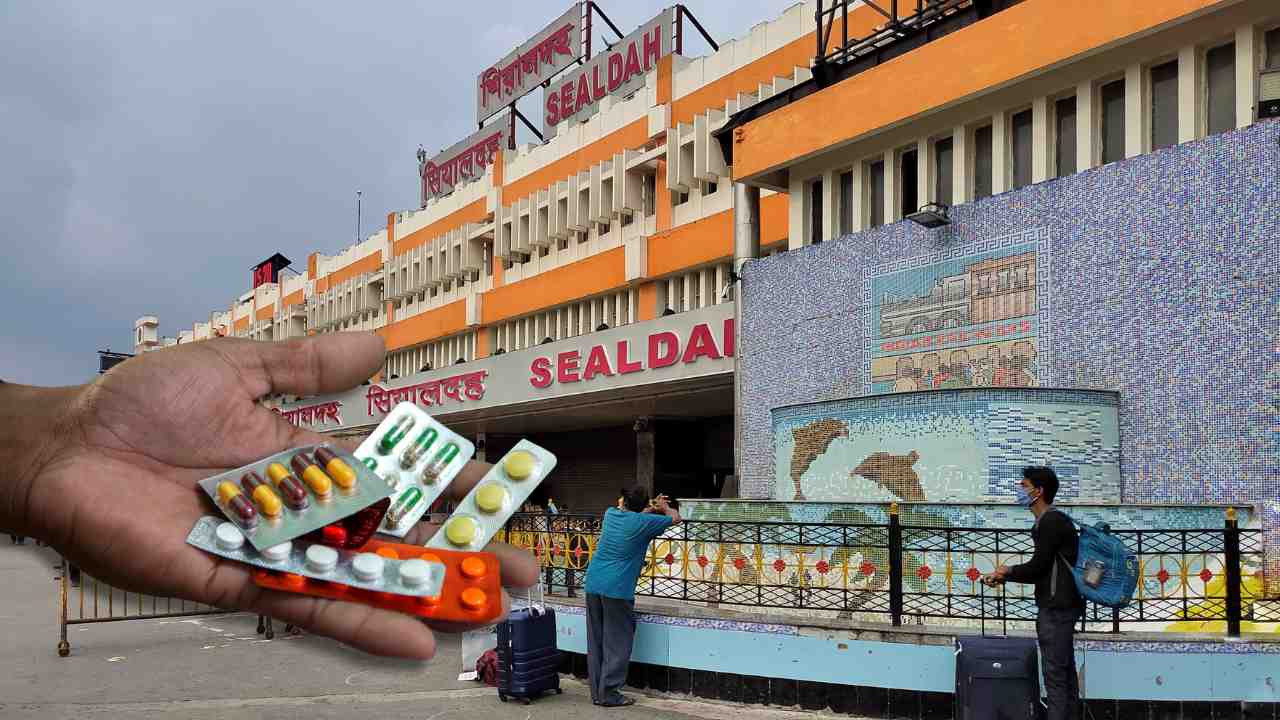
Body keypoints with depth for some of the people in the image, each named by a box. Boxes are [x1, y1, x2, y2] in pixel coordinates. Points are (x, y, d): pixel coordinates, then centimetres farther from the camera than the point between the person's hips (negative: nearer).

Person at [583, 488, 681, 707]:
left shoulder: (611, 514, 9)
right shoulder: (642, 523, -7)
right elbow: (675, 518, 6)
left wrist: (652, 508, 31)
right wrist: (664, 507, 25)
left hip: (593, 585, 6)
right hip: (617, 589, -6)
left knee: (596, 642, 11)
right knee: (617, 643, 2)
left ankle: (597, 692, 16)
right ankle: (609, 694, 2)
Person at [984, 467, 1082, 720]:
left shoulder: (1053, 521, -14)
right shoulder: (1045, 522, 16)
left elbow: (1037, 566, -15)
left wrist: (1008, 572, 1)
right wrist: (1004, 577, 9)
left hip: (1057, 608, -10)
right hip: (1058, 606, 10)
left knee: (1055, 674, -8)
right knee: (1066, 671, 12)